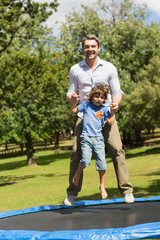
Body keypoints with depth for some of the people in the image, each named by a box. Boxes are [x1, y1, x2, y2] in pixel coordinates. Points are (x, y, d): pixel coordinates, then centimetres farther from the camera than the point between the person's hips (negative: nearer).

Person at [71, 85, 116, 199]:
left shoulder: (104, 109, 9)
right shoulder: (86, 105, 8)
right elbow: (73, 111, 14)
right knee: (86, 160, -20)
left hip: (98, 138, 2)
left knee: (102, 164, -1)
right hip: (86, 137, -2)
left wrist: (113, 112, -5)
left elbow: (111, 122, 5)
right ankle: (78, 173, 13)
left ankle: (102, 187, 15)